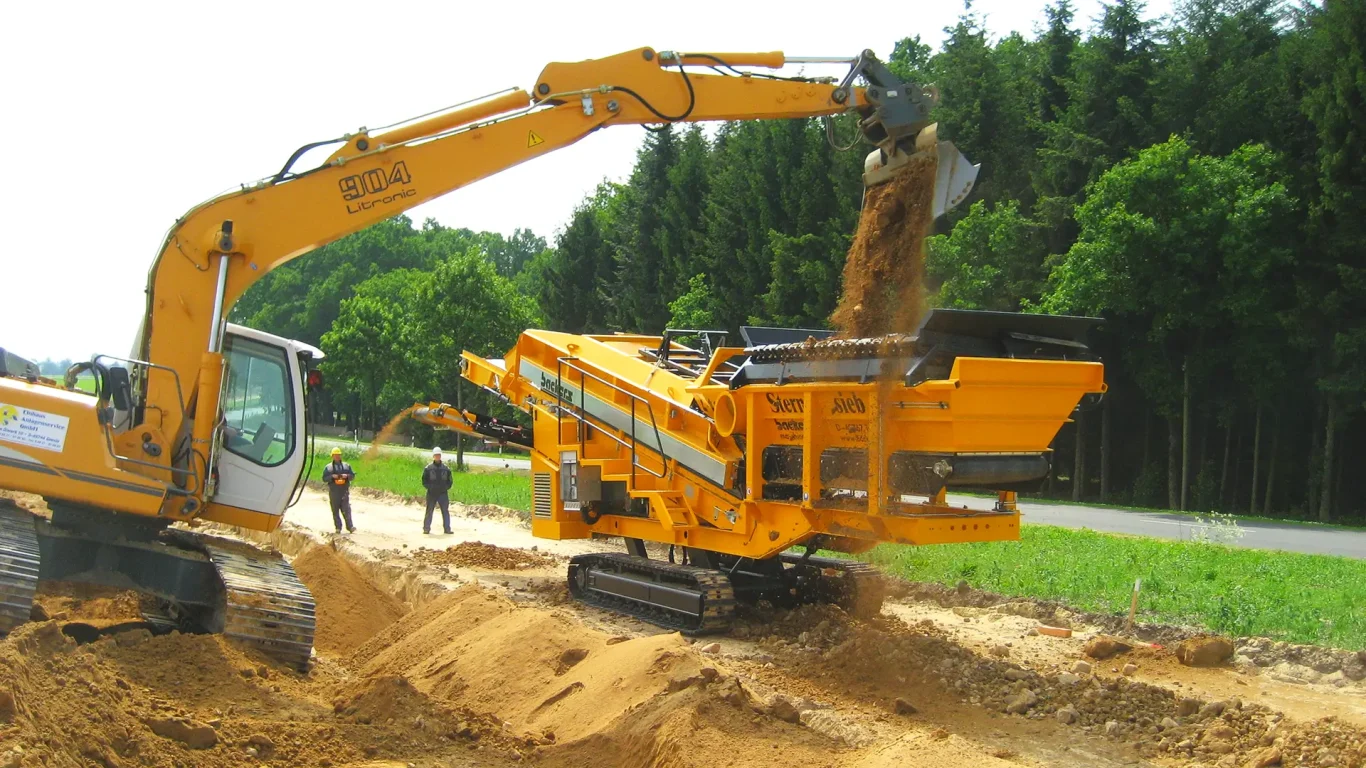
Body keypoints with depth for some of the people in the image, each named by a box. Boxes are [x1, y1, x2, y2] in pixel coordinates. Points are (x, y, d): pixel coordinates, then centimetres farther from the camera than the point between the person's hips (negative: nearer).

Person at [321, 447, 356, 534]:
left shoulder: (346, 466, 14)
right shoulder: (328, 467, 9)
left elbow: (353, 476, 13)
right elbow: (324, 478, 3)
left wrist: (347, 476, -8)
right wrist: (332, 476, -14)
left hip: (344, 491, 0)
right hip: (333, 492, 0)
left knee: (346, 509, -9)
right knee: (335, 510, 2)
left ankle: (350, 527, -13)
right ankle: (338, 527, 7)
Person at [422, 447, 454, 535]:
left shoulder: (446, 469, 6)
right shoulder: (428, 468, 1)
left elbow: (449, 481, 11)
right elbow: (424, 481, 2)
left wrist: (445, 487, -4)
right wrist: (430, 487, -10)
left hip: (443, 493, 1)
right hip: (431, 494, -1)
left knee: (445, 511, 1)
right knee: (429, 511, 1)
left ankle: (447, 528, 6)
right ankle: (426, 528, 8)